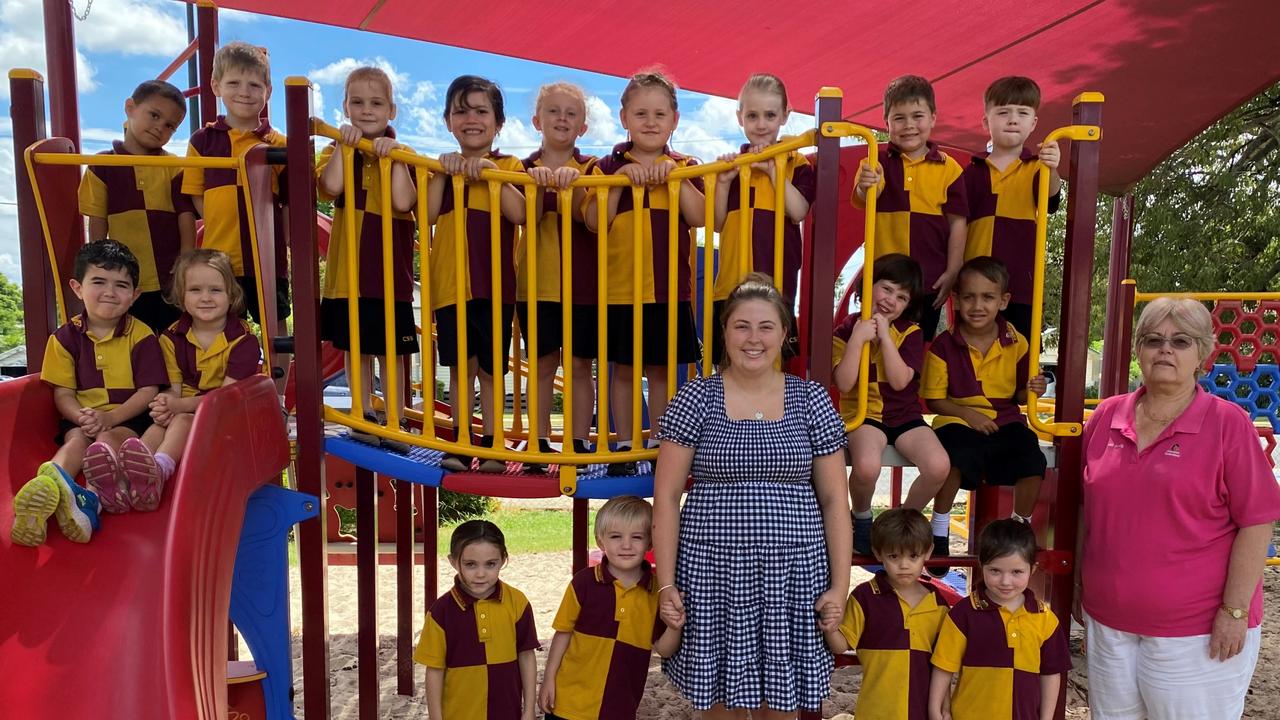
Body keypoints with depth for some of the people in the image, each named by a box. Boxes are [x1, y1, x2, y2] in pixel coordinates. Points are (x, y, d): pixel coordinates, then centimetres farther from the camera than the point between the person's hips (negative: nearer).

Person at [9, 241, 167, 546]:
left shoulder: (141, 335, -1)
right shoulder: (66, 337, 6)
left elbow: (149, 390, -5)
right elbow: (63, 393, 4)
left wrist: (109, 418, -20)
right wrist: (82, 416, -19)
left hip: (129, 418, -2)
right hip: (81, 418, 3)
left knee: (110, 439, -32)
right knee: (76, 440, -28)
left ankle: (89, 498, -57)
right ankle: (47, 487, -57)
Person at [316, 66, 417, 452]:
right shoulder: (336, 151, 7)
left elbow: (403, 202, -17)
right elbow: (331, 187, -16)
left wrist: (394, 155, -19)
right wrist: (345, 144, -15)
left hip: (390, 270, -2)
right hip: (347, 271, 2)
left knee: (389, 352, 4)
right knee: (356, 350, 12)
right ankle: (363, 418, 25)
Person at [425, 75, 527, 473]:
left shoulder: (510, 166, 3)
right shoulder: (442, 167, 10)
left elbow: (521, 214, -15)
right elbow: (428, 214, -7)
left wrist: (490, 173, -20)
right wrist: (442, 171, -13)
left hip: (495, 284, -2)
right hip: (450, 283, 2)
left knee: (490, 367, 6)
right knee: (460, 366, 8)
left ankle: (491, 444, 17)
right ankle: (460, 442, 19)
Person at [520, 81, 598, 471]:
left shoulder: (590, 168, 4)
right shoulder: (527, 168, 7)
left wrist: (572, 184, -29)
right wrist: (537, 183, -28)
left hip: (583, 283, -1)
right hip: (537, 282, 1)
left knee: (579, 365, 3)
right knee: (543, 364, 6)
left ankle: (579, 444, 12)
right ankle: (539, 444, 15)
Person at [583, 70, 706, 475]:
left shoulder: (684, 168, 7)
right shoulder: (609, 167, 5)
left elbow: (700, 218, -8)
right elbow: (594, 222, -8)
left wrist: (676, 177, -17)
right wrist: (620, 179, -15)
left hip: (669, 289, 0)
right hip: (619, 288, 0)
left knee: (660, 370, 8)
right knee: (622, 369, 8)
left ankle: (659, 446, 20)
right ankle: (624, 447, 19)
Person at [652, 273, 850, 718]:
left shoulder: (811, 400, 3)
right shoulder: (696, 399, -2)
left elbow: (834, 500, 5)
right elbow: (666, 496, -2)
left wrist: (840, 584, 0)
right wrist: (665, 583, -6)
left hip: (791, 575, 1)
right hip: (713, 573, -1)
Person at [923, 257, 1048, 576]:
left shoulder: (1017, 343, 2)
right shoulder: (944, 345, -6)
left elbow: (1018, 395, 13)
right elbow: (934, 399, -2)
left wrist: (1031, 390, -9)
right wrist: (967, 413, -16)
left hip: (1005, 421, 3)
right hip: (958, 420, -3)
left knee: (1034, 462, -23)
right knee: (956, 457, -34)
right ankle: (940, 530, -11)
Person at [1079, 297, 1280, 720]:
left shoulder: (1227, 423, -8)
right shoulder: (1107, 416, 3)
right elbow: (1085, 506, 10)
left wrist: (1234, 610, -12)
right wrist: (1079, 580, 10)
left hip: (1196, 631, -4)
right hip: (1107, 621, 4)